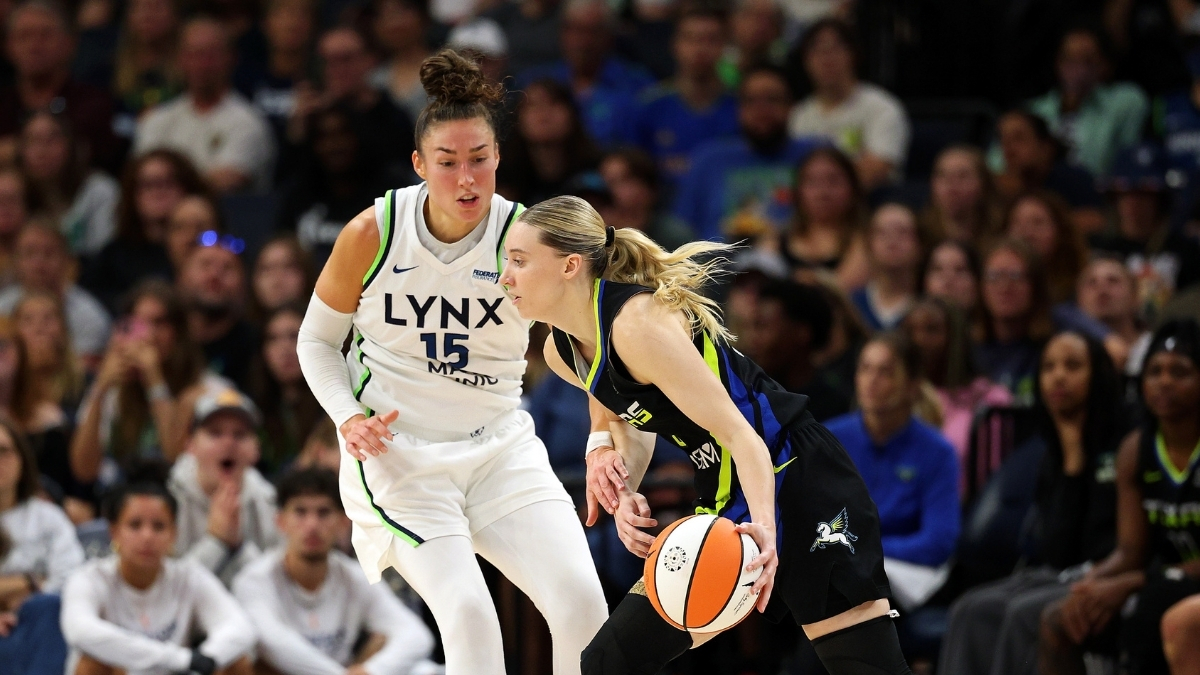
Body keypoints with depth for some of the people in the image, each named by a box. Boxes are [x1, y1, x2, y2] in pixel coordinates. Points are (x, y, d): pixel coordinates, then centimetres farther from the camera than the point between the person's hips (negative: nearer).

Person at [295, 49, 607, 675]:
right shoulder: (372, 234, -10)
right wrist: (348, 418, -12)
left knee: (582, 602, -14)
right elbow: (316, 340, 6)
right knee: (468, 614, -22)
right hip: (397, 452, -2)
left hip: (499, 446, 2)